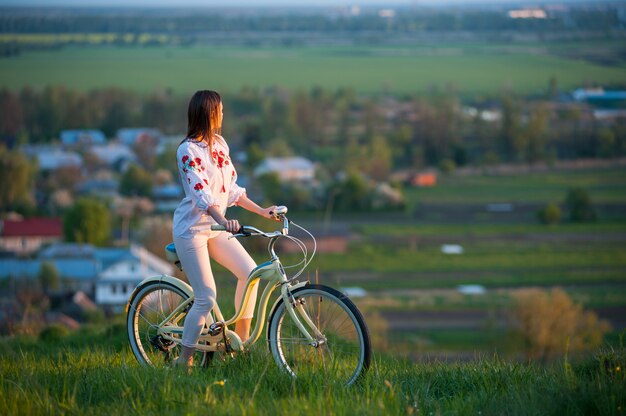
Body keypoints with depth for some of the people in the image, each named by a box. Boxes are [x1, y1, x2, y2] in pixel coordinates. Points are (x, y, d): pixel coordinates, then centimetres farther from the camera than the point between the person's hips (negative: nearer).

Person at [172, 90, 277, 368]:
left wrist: (261, 211, 8)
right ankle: (184, 359, 0)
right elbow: (200, 194, -29)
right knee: (207, 298, -12)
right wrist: (223, 220, -43)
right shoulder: (188, 151, -17)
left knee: (249, 271, -7)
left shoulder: (219, 144, 7)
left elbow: (231, 189, 13)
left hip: (215, 227, 7)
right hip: (192, 229, -7)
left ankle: (242, 340, 5)